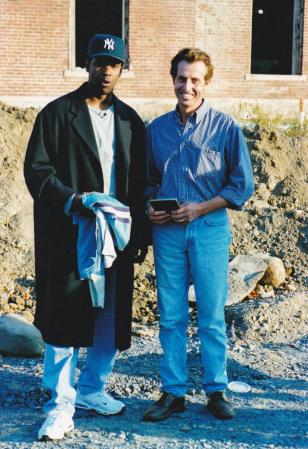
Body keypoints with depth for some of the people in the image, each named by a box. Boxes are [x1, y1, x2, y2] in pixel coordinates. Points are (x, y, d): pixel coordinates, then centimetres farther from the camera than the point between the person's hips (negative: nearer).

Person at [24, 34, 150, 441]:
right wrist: (73, 200, -19)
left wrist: (140, 233, 9)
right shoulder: (58, 113, -1)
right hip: (69, 234, -4)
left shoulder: (130, 120, 12)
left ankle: (92, 389, 26)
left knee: (110, 317, 9)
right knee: (64, 319, -4)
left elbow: (138, 182, 14)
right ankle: (61, 404, 6)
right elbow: (37, 171, -5)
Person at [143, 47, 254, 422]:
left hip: (209, 228, -2)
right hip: (167, 232, 3)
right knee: (170, 317, 6)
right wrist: (149, 207, -3)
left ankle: (216, 391, 16)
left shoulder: (225, 127, 0)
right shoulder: (156, 129, 9)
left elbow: (242, 184, -1)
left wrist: (200, 208, -11)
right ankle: (173, 392, 16)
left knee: (212, 317, 3)